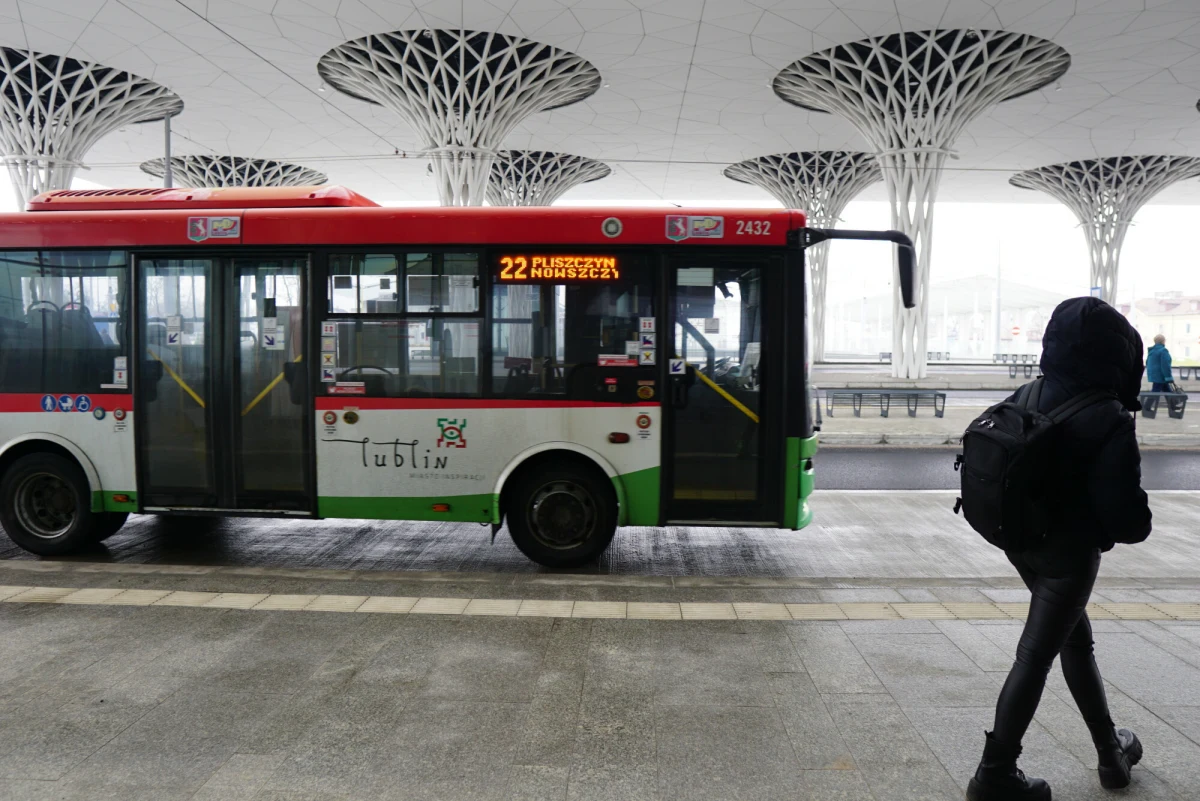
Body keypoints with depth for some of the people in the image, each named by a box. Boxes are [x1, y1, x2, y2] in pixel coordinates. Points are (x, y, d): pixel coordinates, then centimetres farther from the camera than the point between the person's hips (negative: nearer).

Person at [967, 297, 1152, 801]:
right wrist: (1136, 527, -1)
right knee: (1037, 656, 4)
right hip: (1069, 553, -7)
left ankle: (1112, 752, 42)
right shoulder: (1109, 423, -24)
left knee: (1076, 639, 24)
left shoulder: (1026, 399, -4)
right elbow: (1127, 518, -22)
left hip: (1021, 541, 7)